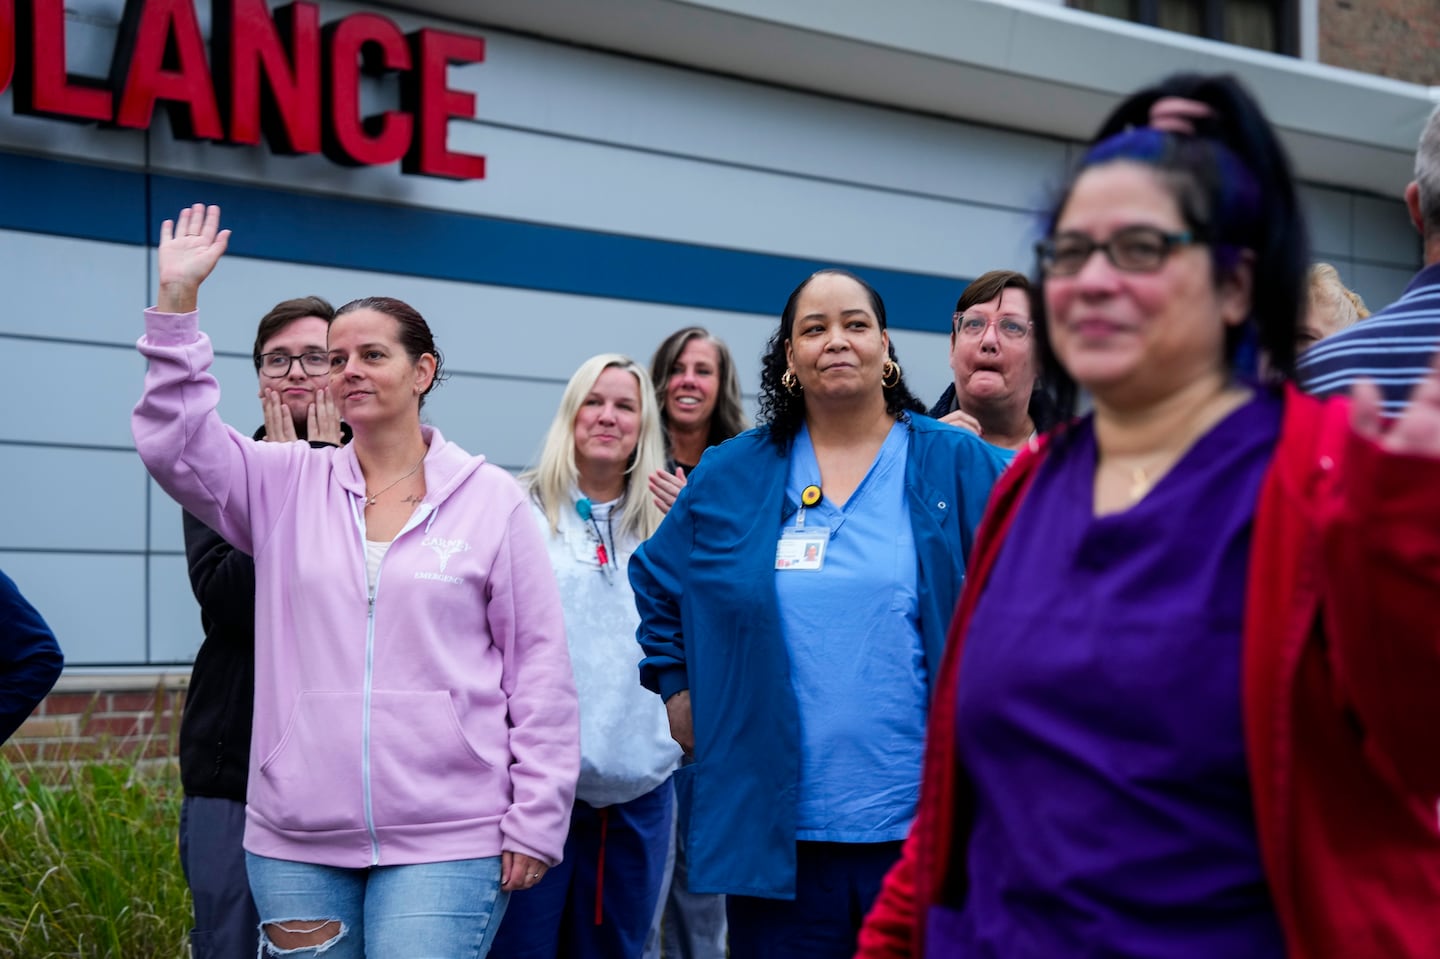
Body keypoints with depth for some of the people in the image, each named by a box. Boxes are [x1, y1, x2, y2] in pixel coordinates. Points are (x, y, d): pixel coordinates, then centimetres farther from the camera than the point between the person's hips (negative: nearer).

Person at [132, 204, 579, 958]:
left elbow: (540, 669, 2)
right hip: (295, 845, 3)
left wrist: (534, 820, -1)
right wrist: (176, 302, -10)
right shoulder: (286, 486, 10)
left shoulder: (492, 499, 2)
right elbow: (173, 444, -3)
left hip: (445, 845, -3)